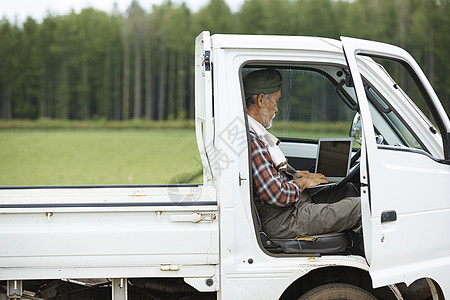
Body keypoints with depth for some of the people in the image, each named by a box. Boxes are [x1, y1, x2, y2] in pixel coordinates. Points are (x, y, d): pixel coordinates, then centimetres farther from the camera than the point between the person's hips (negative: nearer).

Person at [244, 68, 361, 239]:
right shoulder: (252, 142, -24)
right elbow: (277, 196, -27)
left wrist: (295, 174, 11)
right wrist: (302, 182, -9)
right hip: (285, 222, -11)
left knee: (347, 189, 21)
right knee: (360, 206, -6)